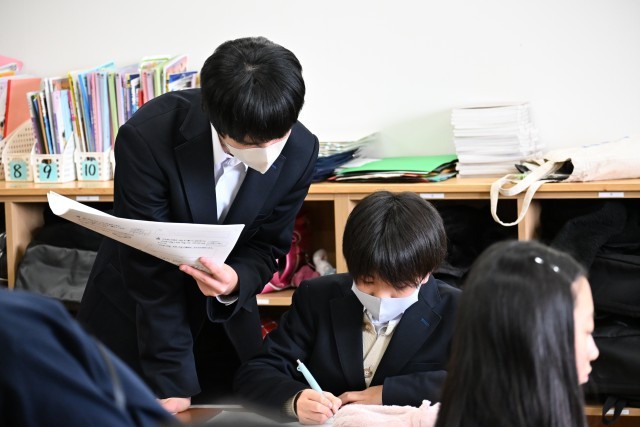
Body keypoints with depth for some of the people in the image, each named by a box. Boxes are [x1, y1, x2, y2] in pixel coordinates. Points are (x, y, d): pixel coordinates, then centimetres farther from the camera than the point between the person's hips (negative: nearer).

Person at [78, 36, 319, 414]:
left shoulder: (300, 151, -19)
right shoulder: (148, 137, -30)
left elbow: (265, 247, -7)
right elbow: (150, 270, -26)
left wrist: (236, 282, -31)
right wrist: (172, 384, -26)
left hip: (225, 319, 3)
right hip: (133, 320, -2)